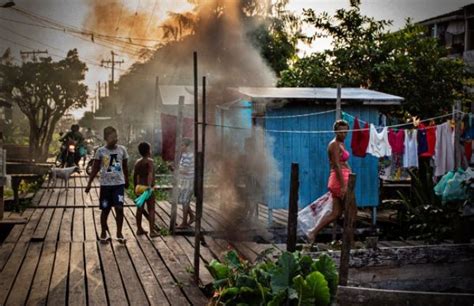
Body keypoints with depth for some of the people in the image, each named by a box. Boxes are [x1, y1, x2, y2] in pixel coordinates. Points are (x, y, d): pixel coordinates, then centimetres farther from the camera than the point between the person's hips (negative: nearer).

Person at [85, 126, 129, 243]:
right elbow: (95, 168, 0)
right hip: (105, 184, -1)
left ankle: (119, 233, 8)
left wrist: (127, 180, 19)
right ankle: (103, 233, 23)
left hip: (119, 183, 1)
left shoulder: (122, 149, -1)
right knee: (105, 209, 7)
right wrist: (89, 183, -4)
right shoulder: (100, 151, -6)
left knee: (119, 208, -7)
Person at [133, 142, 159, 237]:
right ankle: (152, 231, -4)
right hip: (147, 188, -7)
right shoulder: (149, 161, -12)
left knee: (140, 209, 12)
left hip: (139, 187, 7)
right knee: (151, 209, -3)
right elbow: (150, 174, -27)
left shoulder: (137, 162, 9)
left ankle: (139, 229, 20)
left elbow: (135, 176, 13)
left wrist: (135, 187, 22)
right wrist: (150, 185, -38)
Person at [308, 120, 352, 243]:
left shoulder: (340, 144, 18)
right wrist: (343, 186, -23)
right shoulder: (335, 144, -12)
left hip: (341, 180, 9)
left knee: (336, 213, 7)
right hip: (340, 180, -9)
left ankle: (314, 233, 6)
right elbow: (337, 166, -19)